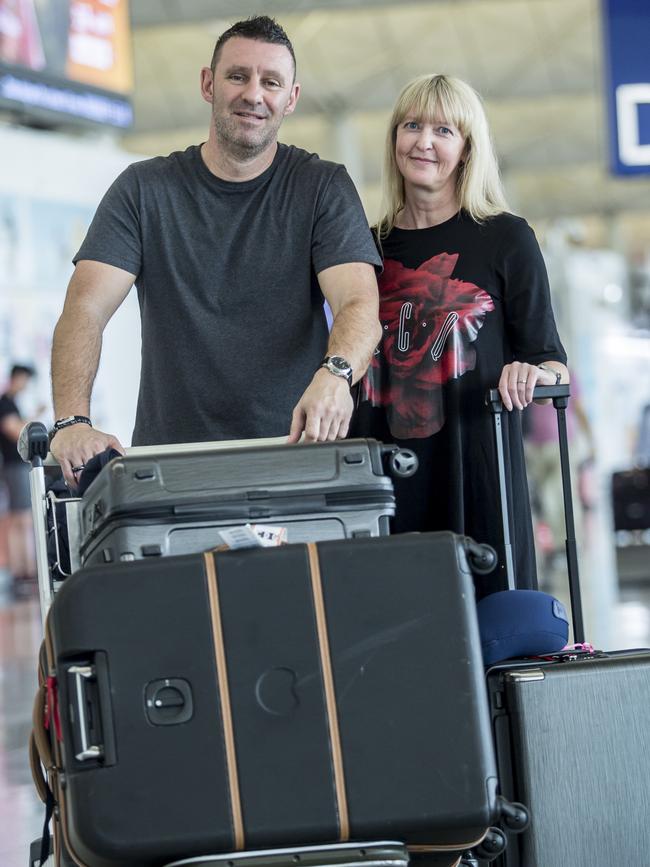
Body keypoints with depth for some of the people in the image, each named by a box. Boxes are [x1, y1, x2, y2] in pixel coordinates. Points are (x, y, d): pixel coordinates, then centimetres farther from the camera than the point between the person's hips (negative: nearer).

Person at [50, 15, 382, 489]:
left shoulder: (323, 187, 7)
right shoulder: (144, 189, 8)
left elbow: (360, 303, -8)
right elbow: (86, 308, -3)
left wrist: (335, 374, -32)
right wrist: (72, 421, -22)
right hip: (168, 467, 1)